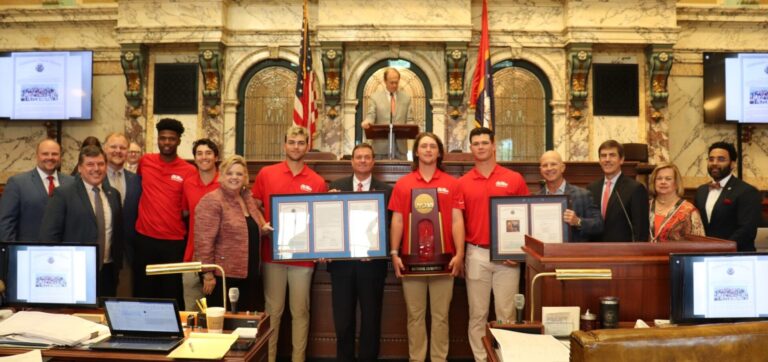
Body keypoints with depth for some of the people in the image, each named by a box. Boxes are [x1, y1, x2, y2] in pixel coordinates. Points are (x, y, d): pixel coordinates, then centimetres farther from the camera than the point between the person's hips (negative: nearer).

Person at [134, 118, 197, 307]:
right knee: (143, 292, 12)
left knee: (172, 293, 7)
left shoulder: (189, 171, -5)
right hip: (145, 238, 3)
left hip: (174, 241, -2)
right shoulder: (144, 161, 4)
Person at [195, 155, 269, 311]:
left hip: (248, 273, 7)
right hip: (222, 275, -7)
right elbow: (204, 241, -17)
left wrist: (264, 228, 8)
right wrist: (208, 274, -18)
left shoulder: (249, 198, 10)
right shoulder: (211, 201, -13)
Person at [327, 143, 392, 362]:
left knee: (371, 317, 9)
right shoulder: (336, 186, 6)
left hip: (372, 261, -1)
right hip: (341, 260, 1)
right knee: (343, 318, 10)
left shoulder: (386, 190, 2)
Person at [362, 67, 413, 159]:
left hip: (400, 145, 2)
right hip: (381, 145, -2)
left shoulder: (406, 97, 11)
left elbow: (409, 120, 9)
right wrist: (366, 122, -26)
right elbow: (370, 116, -2)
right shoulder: (375, 97, 5)